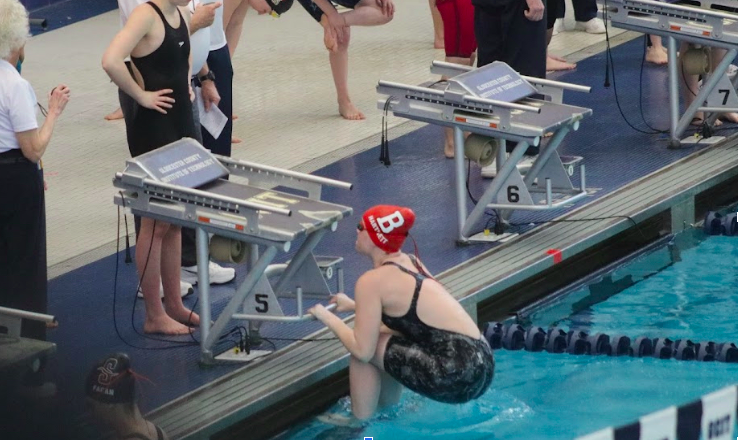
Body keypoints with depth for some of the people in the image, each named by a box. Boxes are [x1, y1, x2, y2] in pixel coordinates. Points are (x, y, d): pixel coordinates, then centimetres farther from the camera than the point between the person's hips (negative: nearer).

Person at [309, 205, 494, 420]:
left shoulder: (372, 281, -9)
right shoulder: (409, 262, 15)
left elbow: (362, 350, -9)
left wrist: (328, 318, 7)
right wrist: (354, 306, 38)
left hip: (458, 377, -9)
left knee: (366, 348, 3)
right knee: (382, 339, 26)